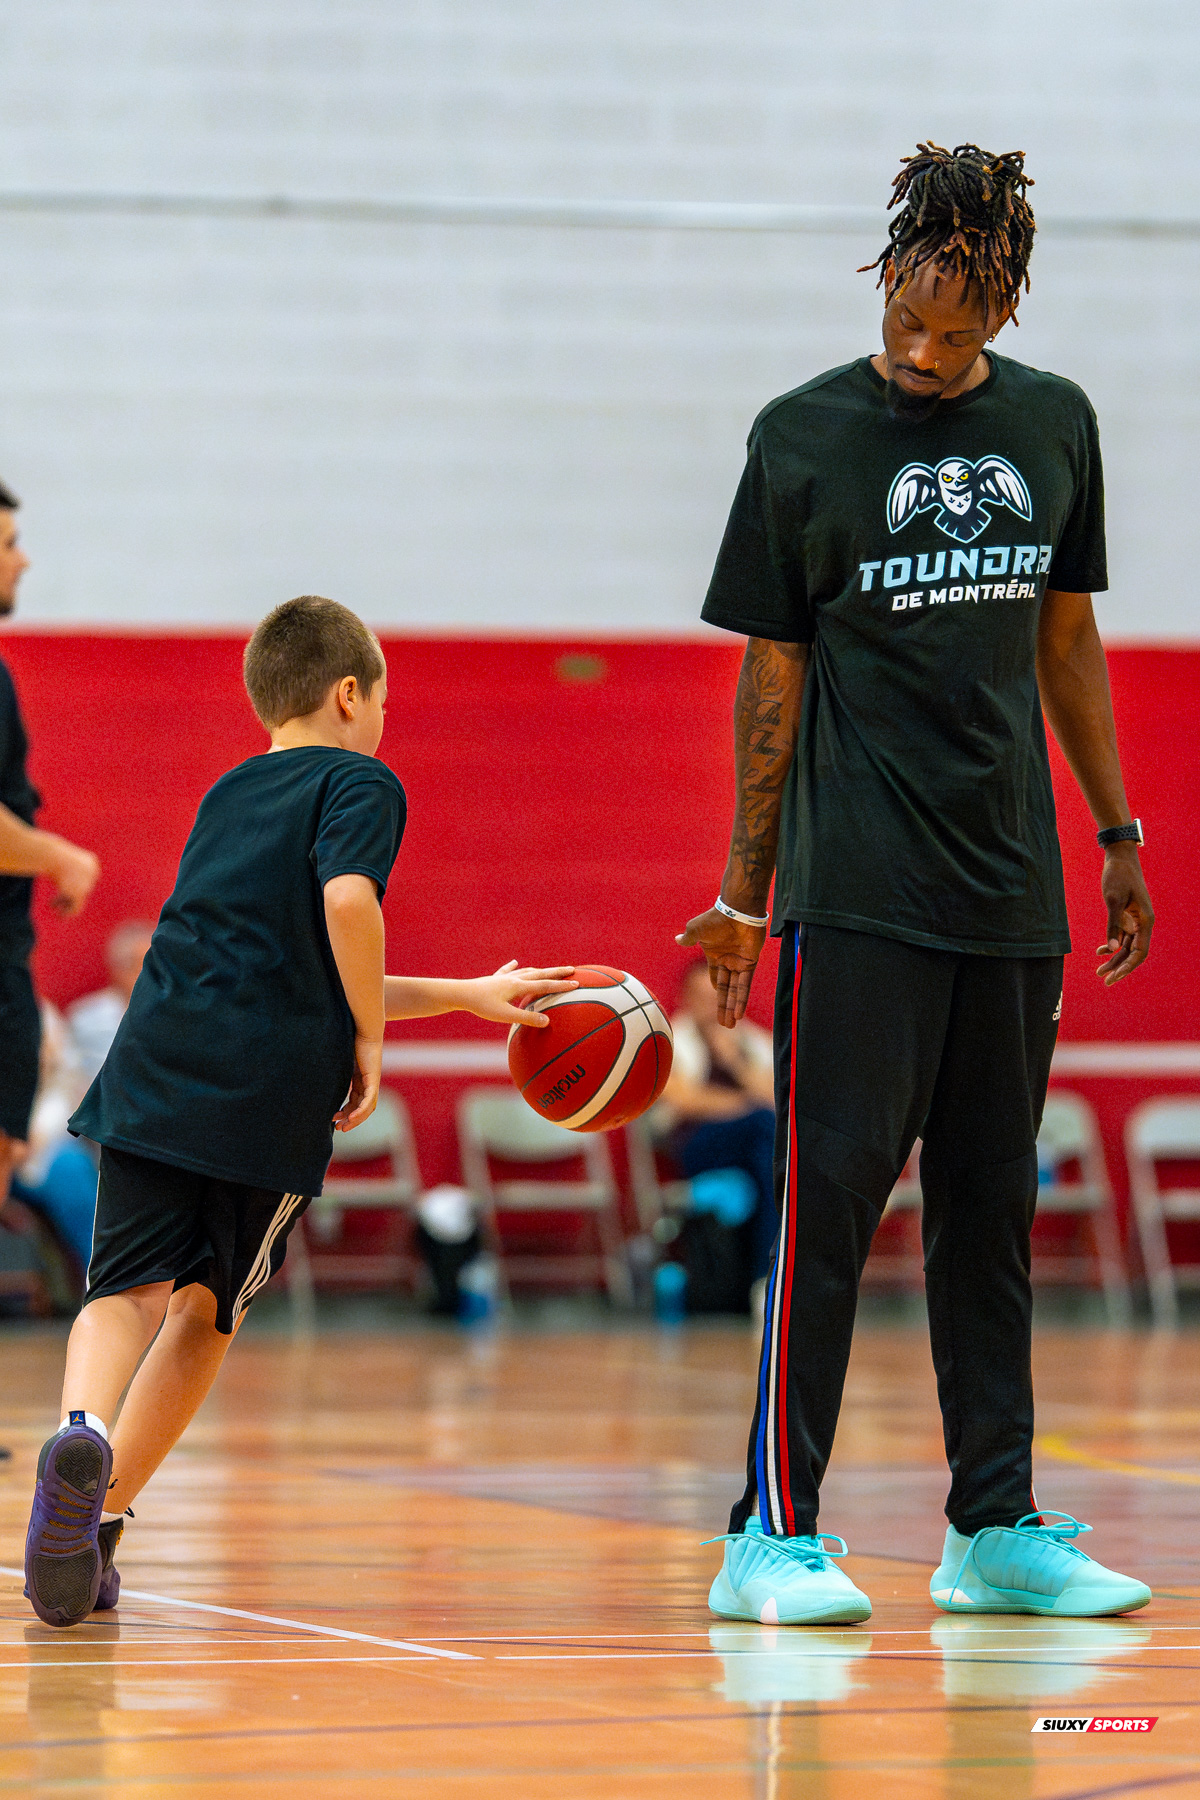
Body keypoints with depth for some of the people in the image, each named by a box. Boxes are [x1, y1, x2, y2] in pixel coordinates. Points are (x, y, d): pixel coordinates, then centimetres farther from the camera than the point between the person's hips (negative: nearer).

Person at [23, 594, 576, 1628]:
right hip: (274, 1089, -4)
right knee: (207, 1308, 13)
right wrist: (371, 1041, -2)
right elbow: (348, 901, -15)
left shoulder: (227, 797, 29)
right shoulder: (361, 783, 7)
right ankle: (98, 1518, 8)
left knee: (129, 1289, -7)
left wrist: (467, 996, 40)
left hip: (153, 1074, 4)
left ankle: (83, 1433, -39)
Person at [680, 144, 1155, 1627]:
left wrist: (1118, 839, 16)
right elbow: (772, 672, 1)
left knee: (991, 1203, 8)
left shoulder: (1053, 424, 9)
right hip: (858, 886, -4)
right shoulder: (805, 437, -2)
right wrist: (746, 889, 1)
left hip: (1011, 888, 4)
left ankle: (995, 1530, 13)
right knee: (831, 1190, -8)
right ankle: (775, 1535, -6)